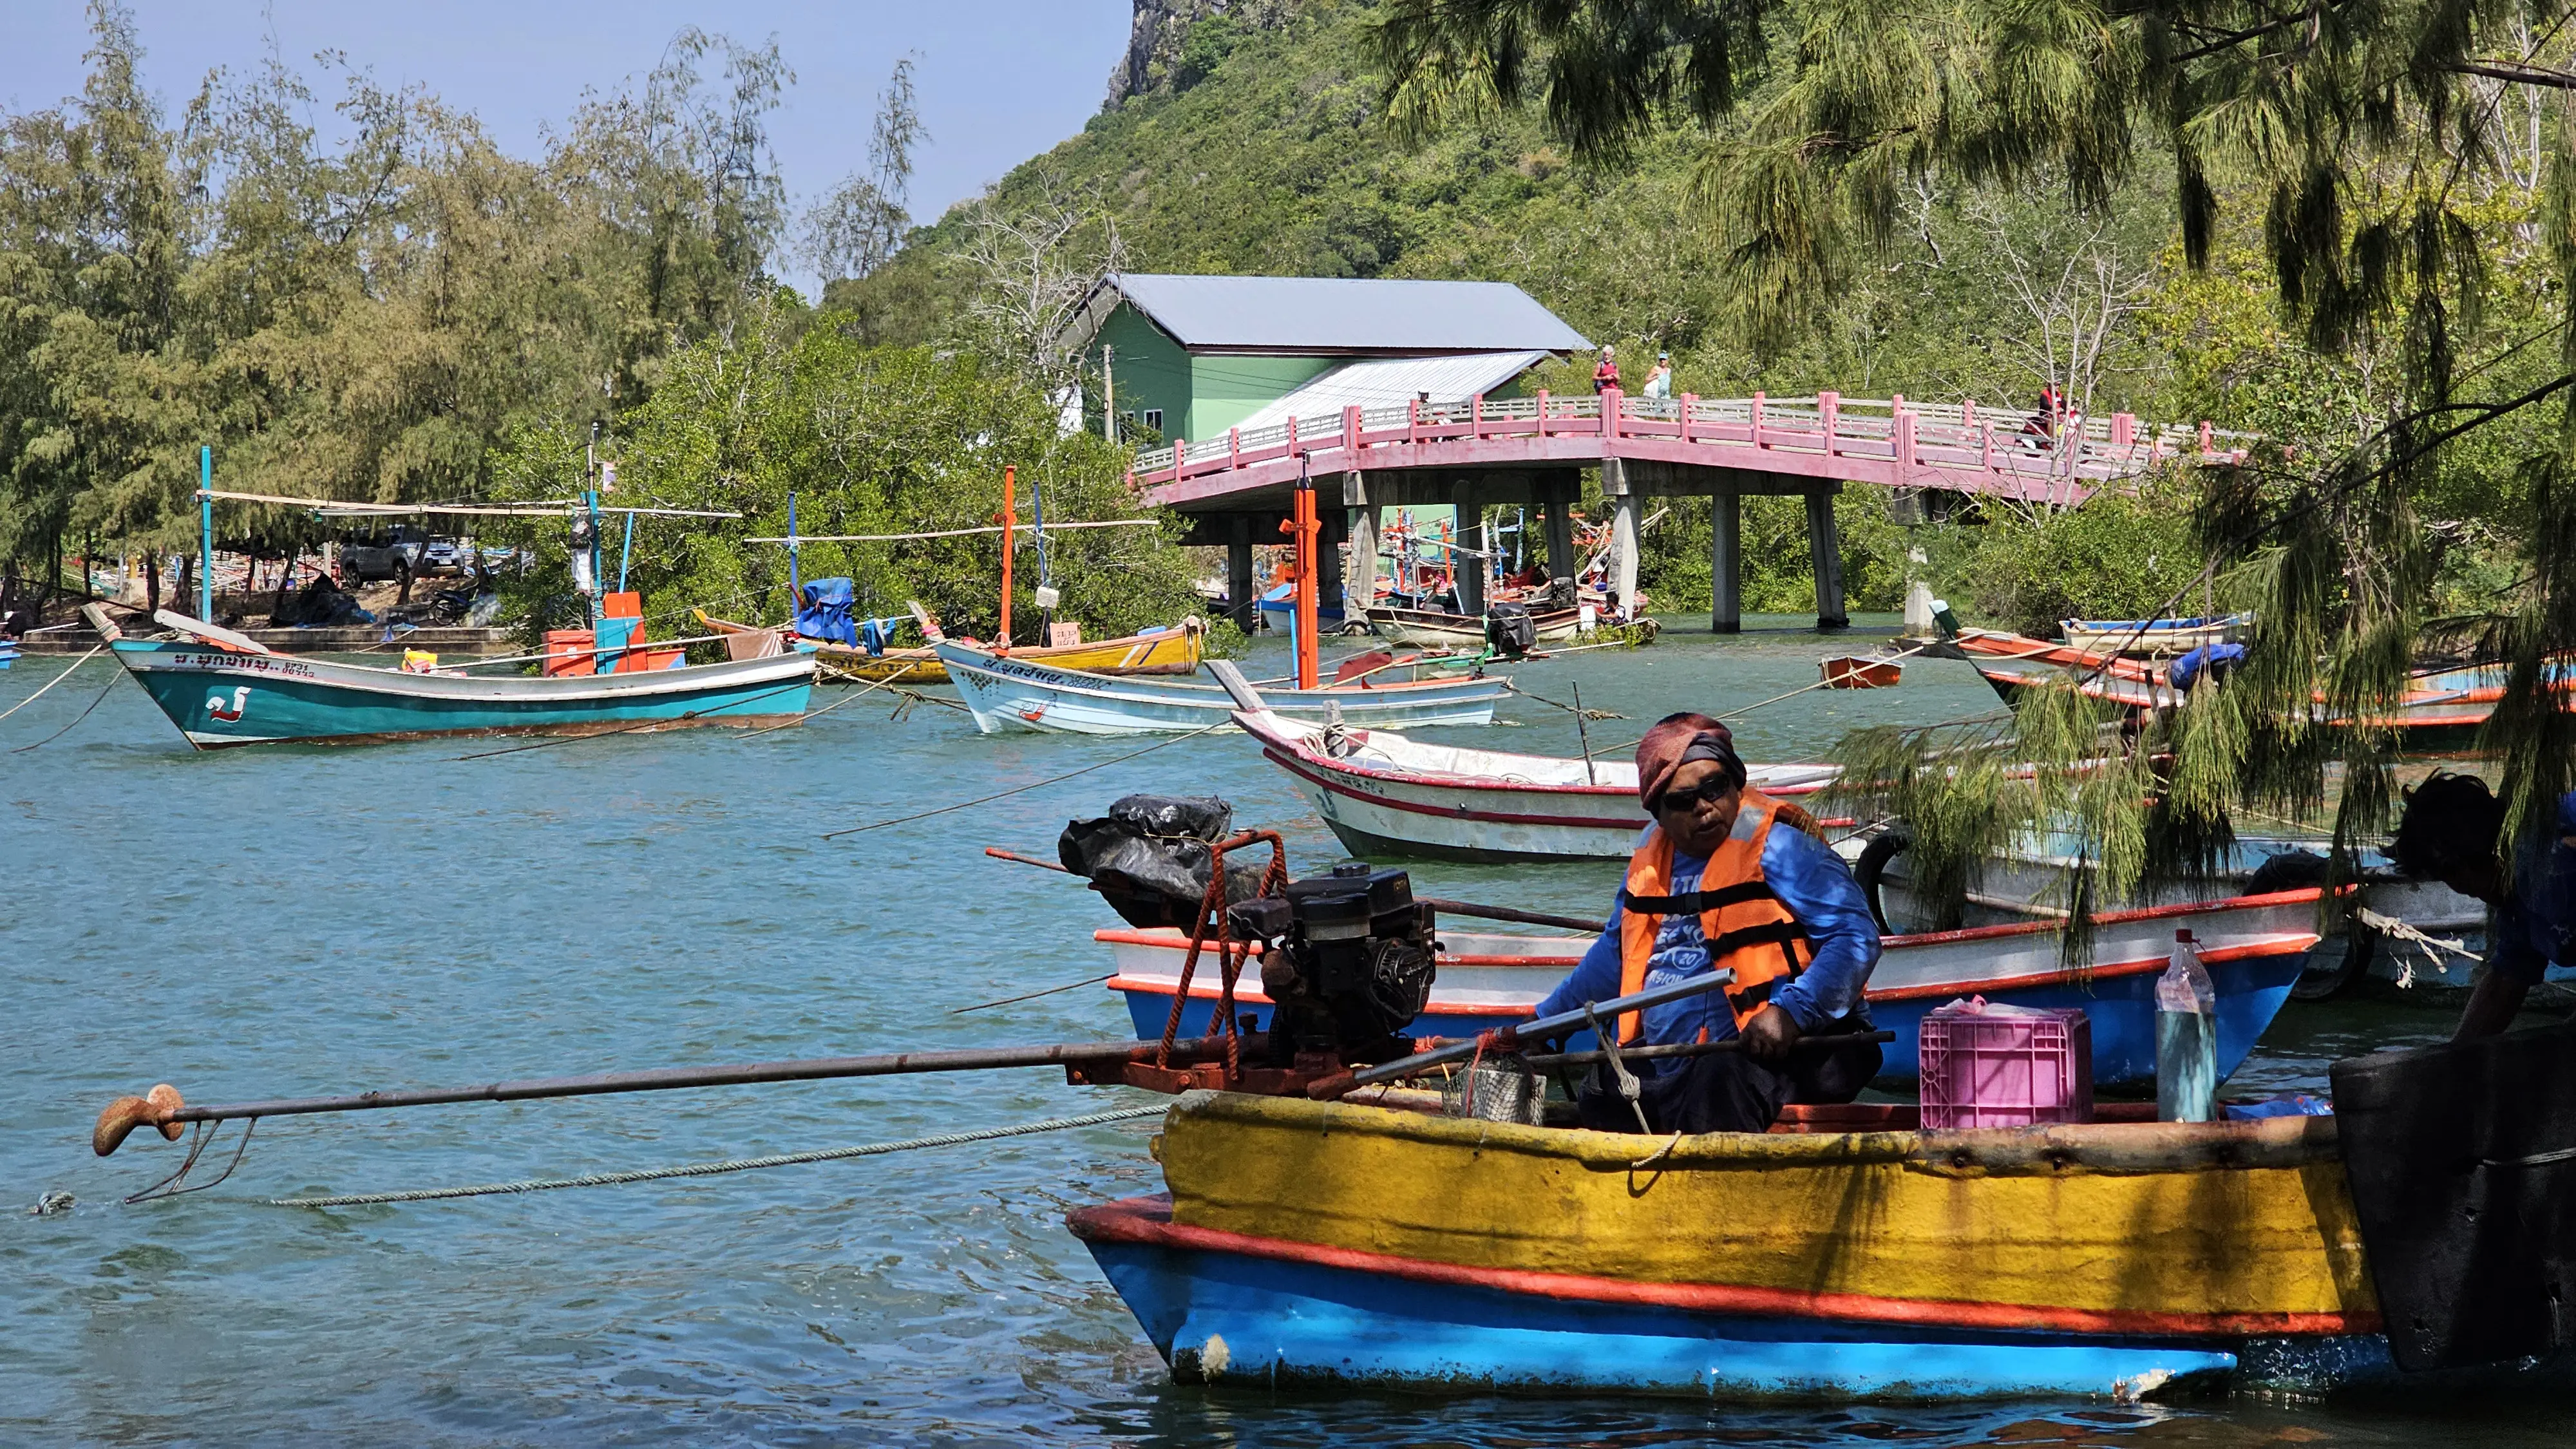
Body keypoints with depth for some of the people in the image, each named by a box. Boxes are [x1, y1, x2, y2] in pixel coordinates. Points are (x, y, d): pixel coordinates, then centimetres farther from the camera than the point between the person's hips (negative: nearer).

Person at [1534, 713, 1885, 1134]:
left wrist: (1791, 1012, -28)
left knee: (1722, 1081, -36)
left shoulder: (1777, 846, -7)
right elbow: (1618, 950, 32)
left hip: (1772, 1052, -8)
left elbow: (1856, 936, -14)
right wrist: (1542, 1021, 32)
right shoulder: (1652, 854, 16)